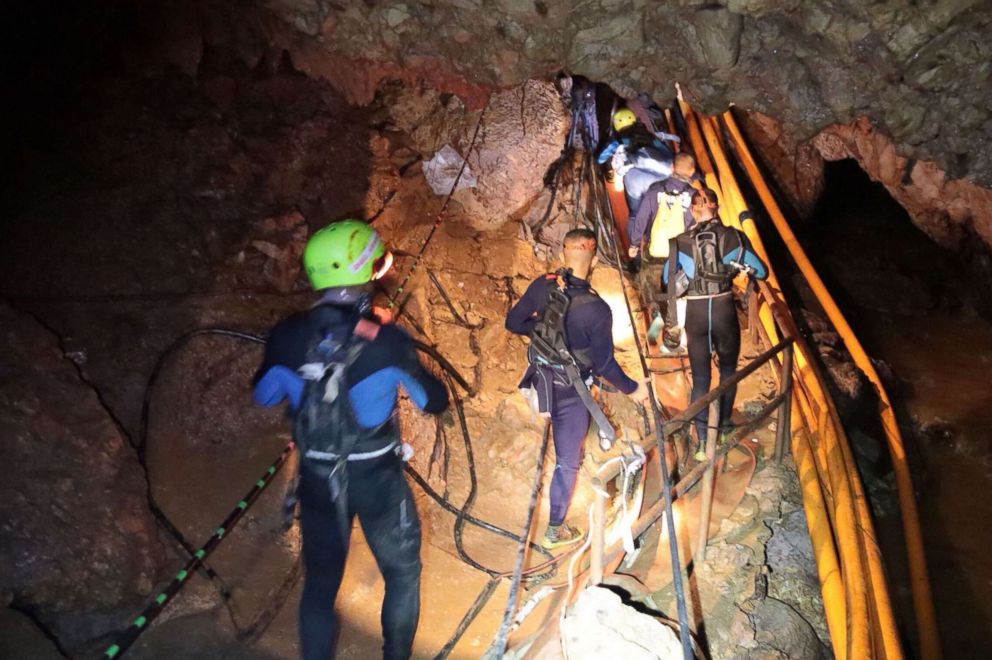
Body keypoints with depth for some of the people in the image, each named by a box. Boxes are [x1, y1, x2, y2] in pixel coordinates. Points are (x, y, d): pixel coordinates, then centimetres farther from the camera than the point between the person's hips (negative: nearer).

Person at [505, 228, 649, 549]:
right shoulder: (597, 309, -27)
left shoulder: (542, 285, -14)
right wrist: (632, 389, -1)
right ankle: (555, 531, 25)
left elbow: (513, 323, -2)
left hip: (540, 377, 5)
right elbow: (604, 364, -18)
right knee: (567, 461, 11)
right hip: (569, 392, -5)